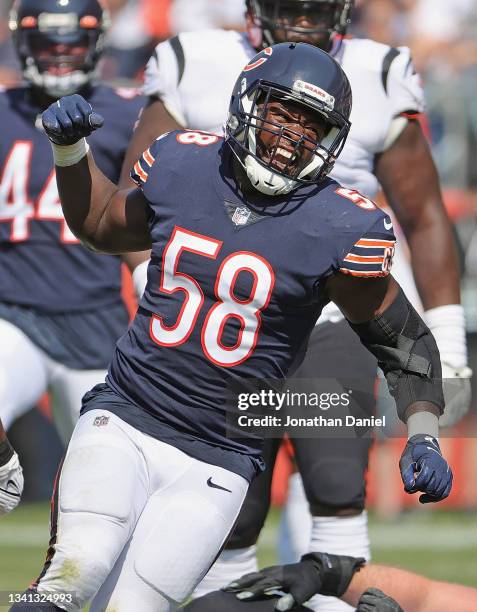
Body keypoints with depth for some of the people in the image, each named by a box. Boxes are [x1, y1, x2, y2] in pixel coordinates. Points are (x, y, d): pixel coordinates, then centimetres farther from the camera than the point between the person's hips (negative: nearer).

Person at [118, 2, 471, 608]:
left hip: (333, 329, -1)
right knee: (231, 519, 2)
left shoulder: (376, 85, 2)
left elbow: (424, 219, 8)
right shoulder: (196, 75, 0)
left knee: (336, 489, -20)